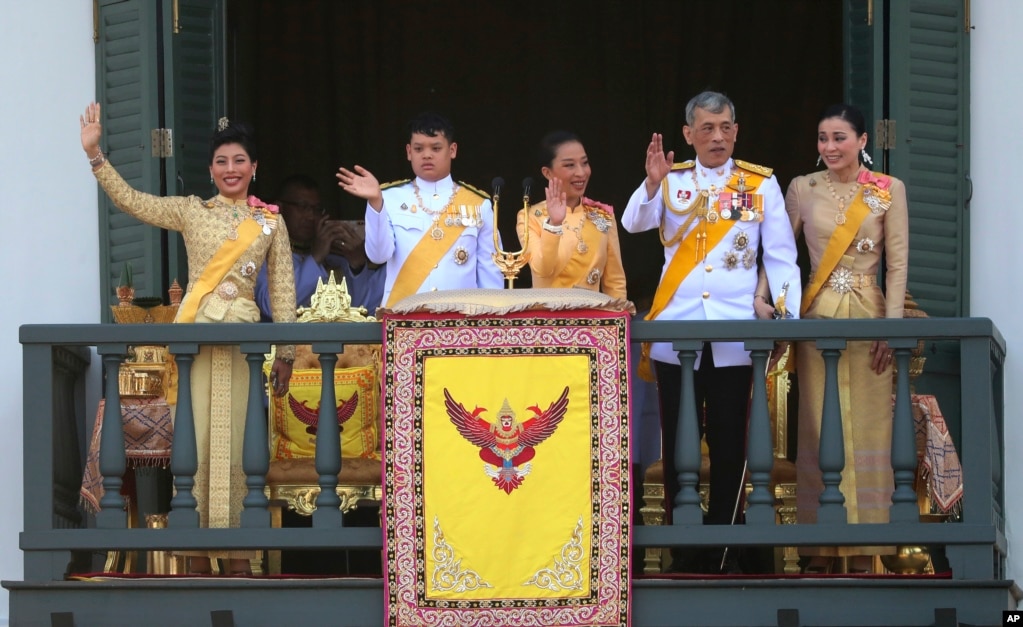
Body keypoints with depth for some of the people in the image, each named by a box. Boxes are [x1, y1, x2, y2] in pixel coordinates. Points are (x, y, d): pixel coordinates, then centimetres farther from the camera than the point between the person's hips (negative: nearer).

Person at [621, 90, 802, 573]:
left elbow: (781, 256, 3)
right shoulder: (671, 181, 9)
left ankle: (722, 546, 8)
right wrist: (653, 183, -25)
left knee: (729, 443, 2)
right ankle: (683, 547, 9)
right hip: (677, 330, 1)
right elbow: (634, 223, -7)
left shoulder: (761, 183, 6)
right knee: (678, 442, 3)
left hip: (734, 333, -1)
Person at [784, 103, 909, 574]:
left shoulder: (888, 191, 2)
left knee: (867, 426, -2)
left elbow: (897, 262, 0)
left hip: (867, 315, -1)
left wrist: (892, 325, -8)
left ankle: (863, 552, 2)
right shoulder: (803, 189, 7)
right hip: (817, 317, 1)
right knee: (818, 429, 1)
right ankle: (819, 550, 3)